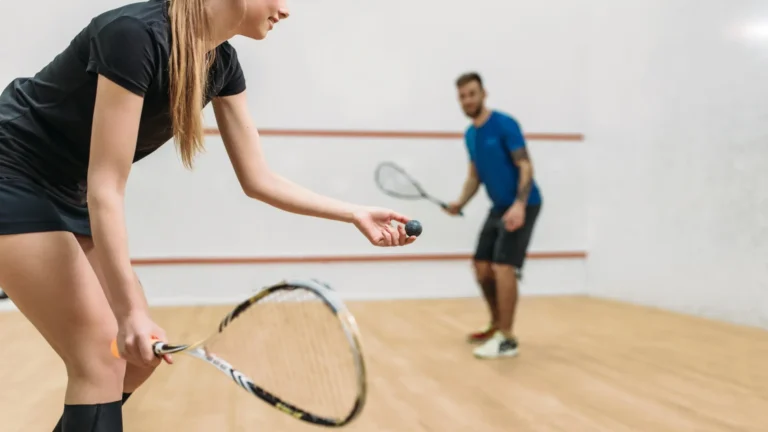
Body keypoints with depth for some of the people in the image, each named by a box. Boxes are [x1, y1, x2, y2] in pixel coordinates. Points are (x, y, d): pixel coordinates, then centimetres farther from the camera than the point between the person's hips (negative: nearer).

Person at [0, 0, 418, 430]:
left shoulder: (222, 63, -4)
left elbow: (258, 179, -1)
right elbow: (105, 187, -28)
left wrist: (356, 215, -4)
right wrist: (129, 309, -29)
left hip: (70, 195, 8)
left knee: (141, 353, 6)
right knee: (102, 357, -11)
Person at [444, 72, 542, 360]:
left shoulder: (505, 124, -14)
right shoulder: (470, 135, 10)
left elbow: (525, 167, -19)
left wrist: (519, 205, -31)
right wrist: (461, 202, 0)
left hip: (521, 206, -8)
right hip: (499, 206, 8)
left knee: (503, 267, -16)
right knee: (482, 268, 9)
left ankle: (507, 340, -7)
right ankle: (497, 326, 28)